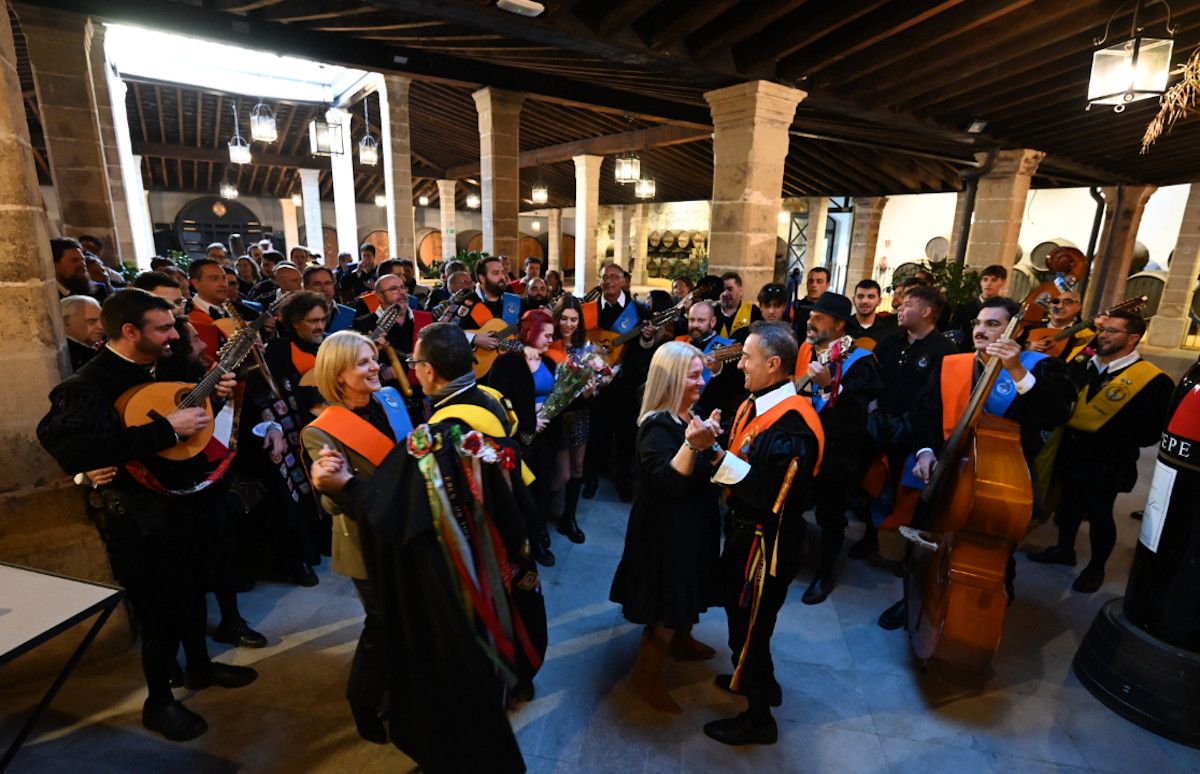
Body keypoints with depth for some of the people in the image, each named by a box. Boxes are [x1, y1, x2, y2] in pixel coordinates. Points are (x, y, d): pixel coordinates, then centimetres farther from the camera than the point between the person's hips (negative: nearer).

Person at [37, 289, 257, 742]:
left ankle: (200, 666, 44)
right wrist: (167, 429, -37)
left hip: (187, 501, 8)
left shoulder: (155, 367, 3)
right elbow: (72, 446, -38)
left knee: (192, 592, 23)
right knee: (164, 611, 7)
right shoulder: (89, 385, -22)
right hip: (145, 518, -8)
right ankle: (158, 703, 30)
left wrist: (212, 395, -2)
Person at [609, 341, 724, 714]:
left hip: (693, 523, 9)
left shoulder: (688, 417, 2)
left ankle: (682, 641, 50)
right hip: (668, 530, -9)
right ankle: (647, 674, 23)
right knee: (668, 605, 4)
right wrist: (692, 443, -46)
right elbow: (666, 482, -37)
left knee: (686, 591, 27)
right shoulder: (657, 426, -26)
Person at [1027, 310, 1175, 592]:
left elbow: (1152, 430, -13)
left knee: (1098, 513, 9)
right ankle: (1064, 549, 41)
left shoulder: (1153, 379, -13)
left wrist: (1117, 441, -18)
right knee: (1068, 503, 20)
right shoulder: (1081, 362, 2)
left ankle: (1097, 567, 31)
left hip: (1107, 462, -5)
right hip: (1070, 450, 5)